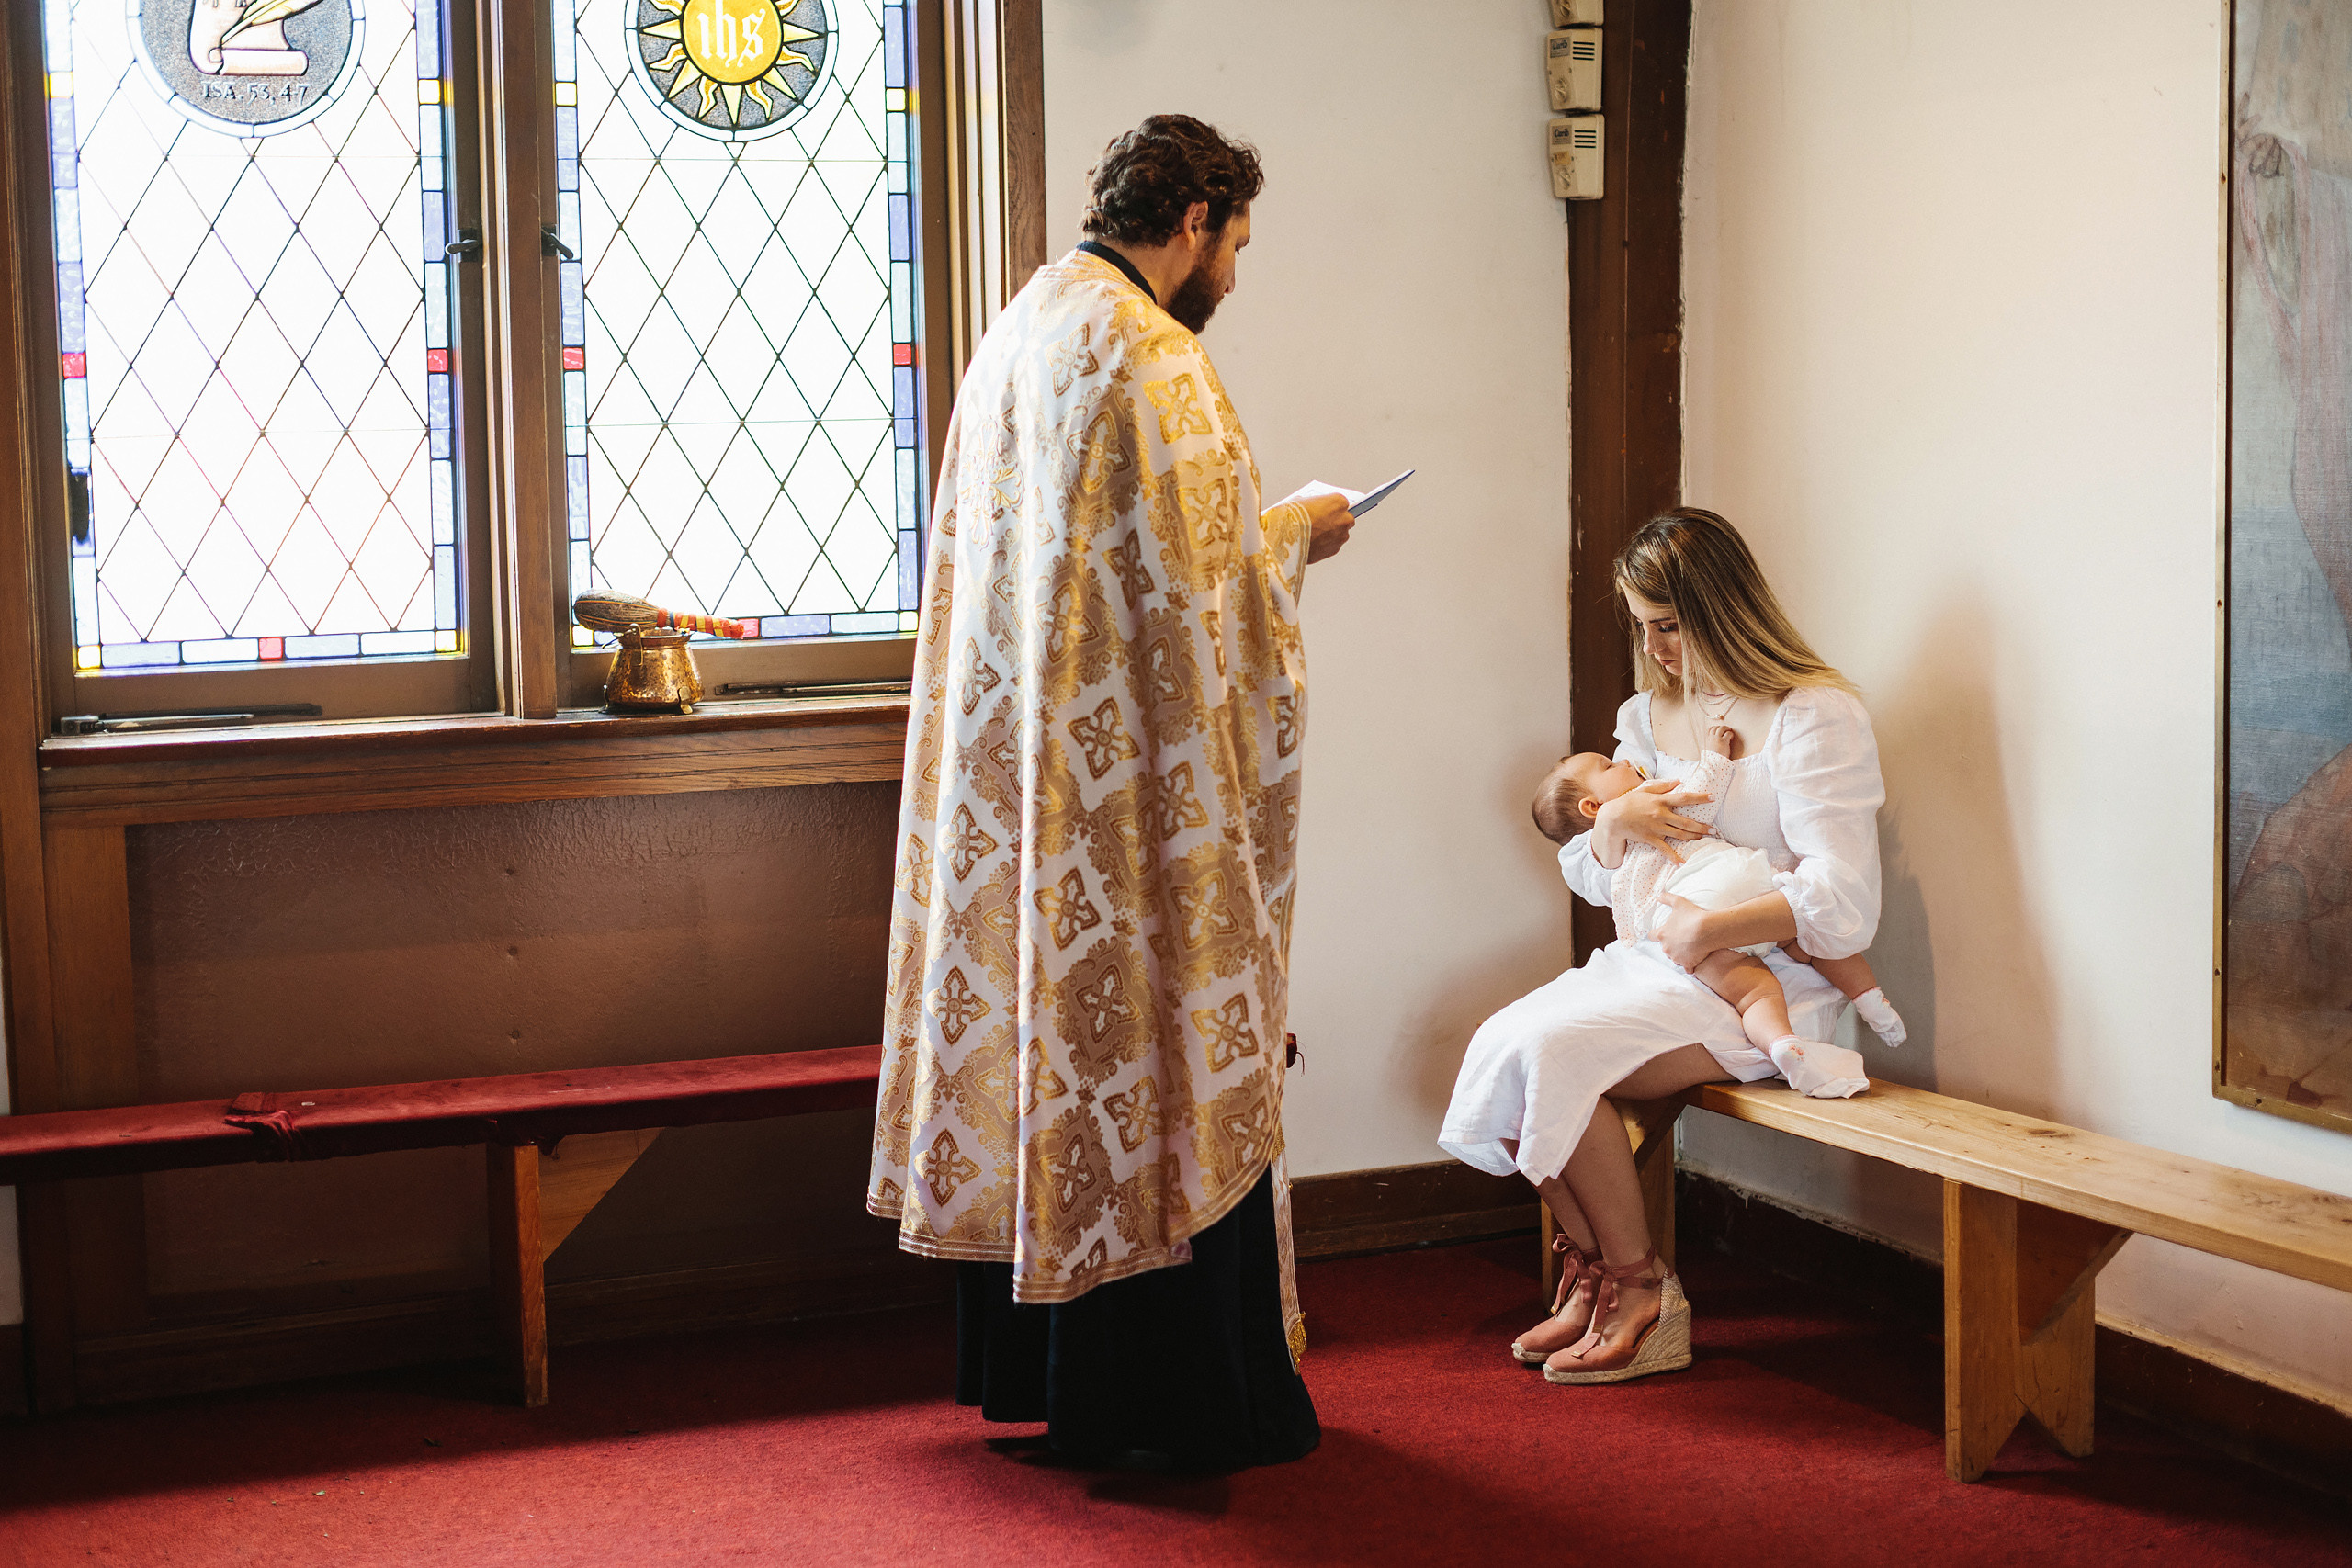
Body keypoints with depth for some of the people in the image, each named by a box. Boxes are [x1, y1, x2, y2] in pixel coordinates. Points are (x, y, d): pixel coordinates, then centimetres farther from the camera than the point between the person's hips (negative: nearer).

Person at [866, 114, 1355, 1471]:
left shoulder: (1020, 331, 13)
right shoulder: (1150, 355, -16)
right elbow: (1198, 575, -20)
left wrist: (1258, 527, 20)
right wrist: (1297, 532, -1)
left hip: (1015, 767, 9)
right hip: (1137, 785, -9)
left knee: (1038, 1033, 14)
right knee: (1169, 1063, -1)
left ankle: (1032, 1364, 24)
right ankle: (1178, 1401, 9)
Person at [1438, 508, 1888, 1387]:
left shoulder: (1814, 715, -9)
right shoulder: (1649, 714, 15)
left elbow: (1840, 904, -17)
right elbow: (1592, 880, 18)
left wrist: (1703, 931, -19)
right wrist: (1610, 825, -4)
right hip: (1653, 966, 8)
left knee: (1548, 1051, -26)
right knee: (1500, 1043, -18)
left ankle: (1638, 1288, -9)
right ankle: (1593, 1274, -4)